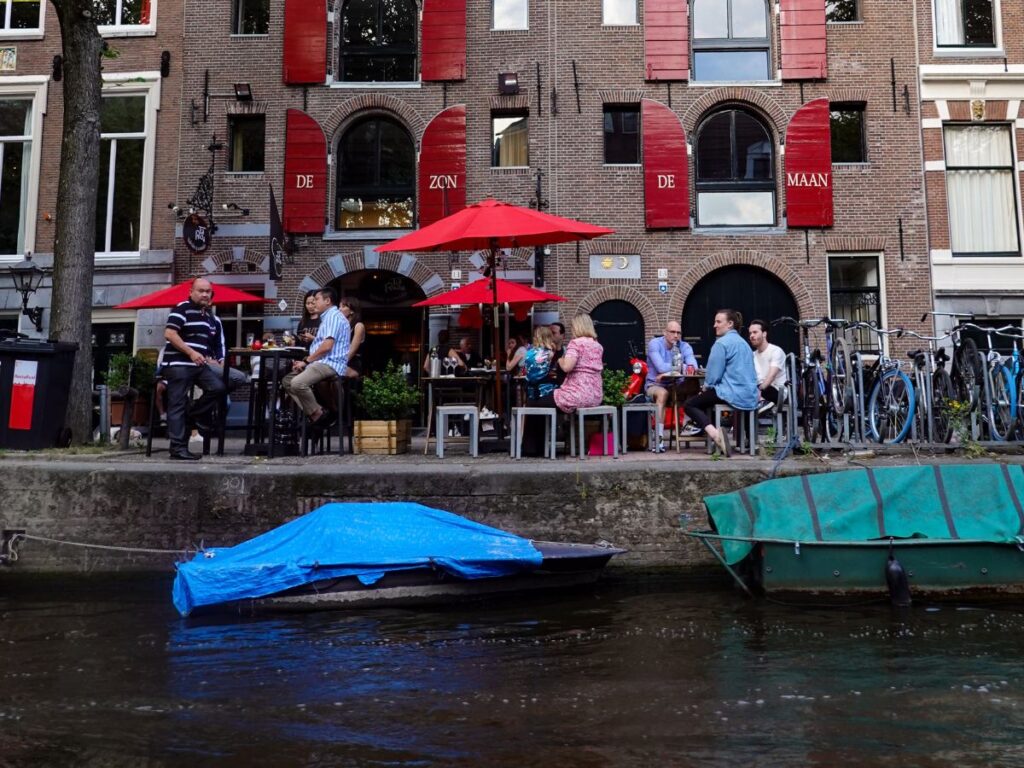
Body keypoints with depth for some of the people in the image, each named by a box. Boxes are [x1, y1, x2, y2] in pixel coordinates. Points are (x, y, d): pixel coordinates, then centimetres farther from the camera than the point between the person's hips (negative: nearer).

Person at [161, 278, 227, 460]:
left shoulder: (209, 316, 19)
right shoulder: (182, 308, -5)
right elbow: (169, 334, -16)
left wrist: (208, 359, 19)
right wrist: (191, 352, -19)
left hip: (199, 365, 7)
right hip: (178, 364, -7)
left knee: (218, 387, -14)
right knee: (178, 406, -5)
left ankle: (197, 414, 10)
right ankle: (178, 448, -4)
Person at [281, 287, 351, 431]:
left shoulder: (333, 316, -9)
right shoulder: (327, 317, 25)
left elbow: (327, 346, -20)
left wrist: (307, 360, -11)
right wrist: (307, 361, 7)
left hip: (330, 364, -11)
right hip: (322, 363, 11)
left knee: (297, 383, -30)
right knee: (287, 381, 7)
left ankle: (318, 415, -13)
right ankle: (312, 412, -6)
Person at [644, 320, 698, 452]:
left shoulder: (684, 346, 3)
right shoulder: (654, 344, -8)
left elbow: (693, 364, -16)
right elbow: (661, 367, -23)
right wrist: (683, 367, -14)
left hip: (677, 385, 4)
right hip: (654, 384, -4)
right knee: (662, 393, -36)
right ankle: (659, 438, -38)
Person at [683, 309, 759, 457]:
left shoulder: (721, 343, -10)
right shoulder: (743, 343, 18)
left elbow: (714, 374, -13)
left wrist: (705, 388, 7)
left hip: (733, 395, -9)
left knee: (689, 405, 3)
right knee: (701, 399, 29)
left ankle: (714, 433, -21)